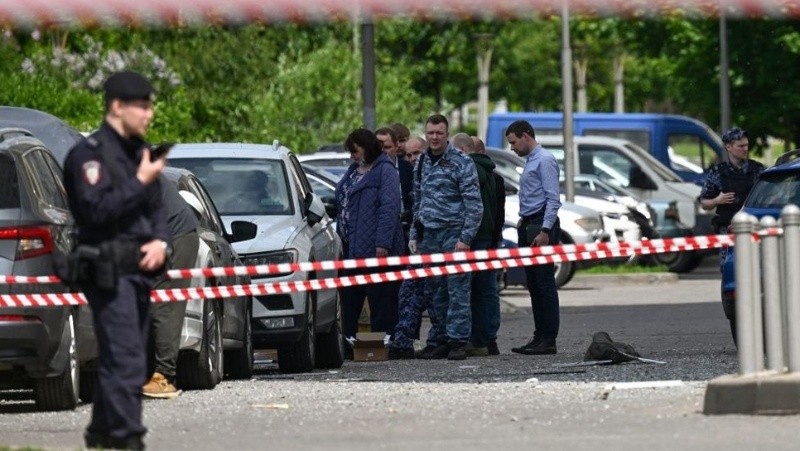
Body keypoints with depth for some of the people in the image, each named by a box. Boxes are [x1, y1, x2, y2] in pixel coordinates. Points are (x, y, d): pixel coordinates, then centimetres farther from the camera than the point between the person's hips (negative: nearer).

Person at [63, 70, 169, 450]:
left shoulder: (138, 151, 17)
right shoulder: (89, 154, -9)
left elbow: (156, 208, 23)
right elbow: (97, 209, -19)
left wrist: (160, 241, 4)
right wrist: (140, 182, -17)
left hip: (139, 268, 8)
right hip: (109, 271, -8)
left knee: (116, 359, 13)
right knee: (126, 361, -15)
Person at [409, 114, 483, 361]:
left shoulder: (461, 163, -5)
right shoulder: (422, 163, 15)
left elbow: (474, 204, -8)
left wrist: (465, 238, -15)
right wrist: (414, 235, 15)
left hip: (453, 234, -6)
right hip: (429, 236, 6)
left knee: (457, 289, -8)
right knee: (435, 293, 8)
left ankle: (458, 340, -9)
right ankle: (438, 340, 13)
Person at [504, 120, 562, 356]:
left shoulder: (545, 160, -10)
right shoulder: (530, 161, 20)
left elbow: (553, 199, -16)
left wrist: (545, 231, -22)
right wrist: (524, 223, 15)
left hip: (541, 228, -10)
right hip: (528, 227, 10)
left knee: (544, 284, -9)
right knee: (534, 285, 9)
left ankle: (548, 339, -10)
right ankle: (539, 336, 11)